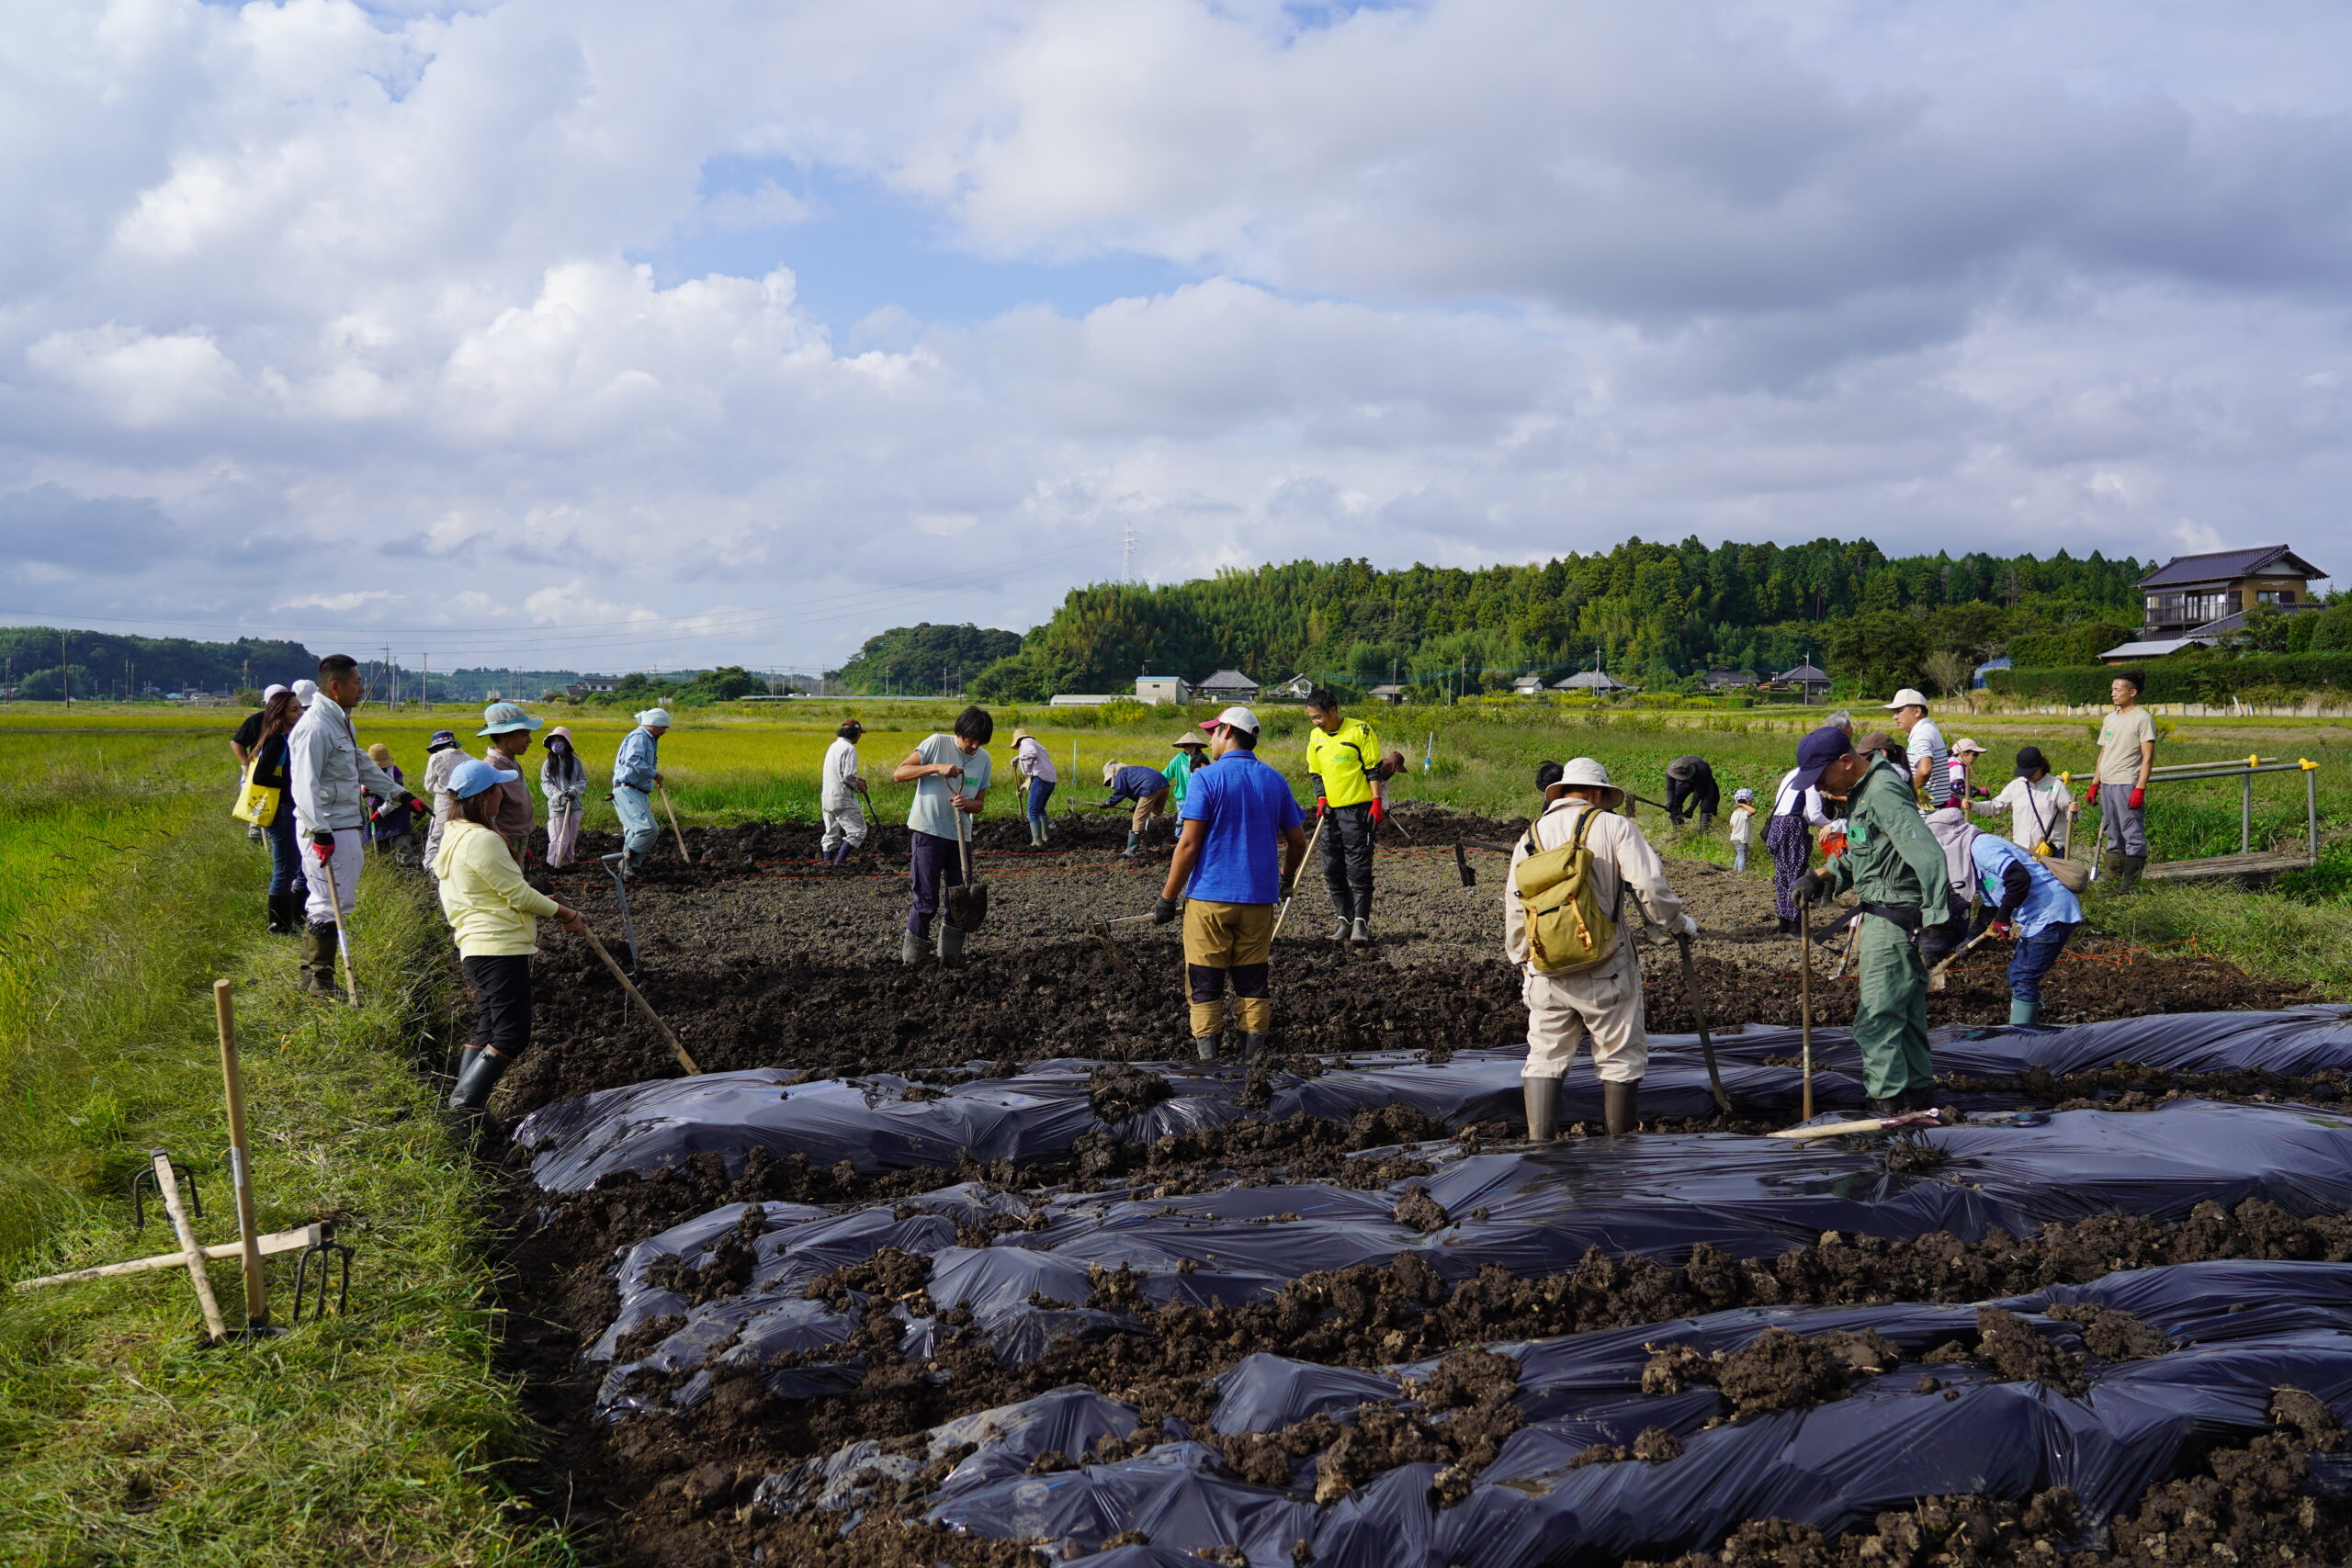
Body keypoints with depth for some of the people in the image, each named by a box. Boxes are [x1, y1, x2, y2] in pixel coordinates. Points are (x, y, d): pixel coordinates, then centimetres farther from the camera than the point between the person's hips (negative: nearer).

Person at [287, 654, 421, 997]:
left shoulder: (342, 722, 16)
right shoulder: (315, 727, -16)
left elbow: (364, 766, 30)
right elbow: (305, 786, -23)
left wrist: (401, 794, 29)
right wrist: (320, 833, -29)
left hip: (346, 827, 11)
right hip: (328, 833, -11)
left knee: (326, 903, 16)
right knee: (331, 904, -6)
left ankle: (312, 975, 25)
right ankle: (320, 981, 3)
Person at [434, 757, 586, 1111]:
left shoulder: (454, 835, 16)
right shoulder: (483, 840, -16)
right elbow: (519, 894, -14)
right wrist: (566, 914, -2)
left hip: (475, 948, 11)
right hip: (499, 949, -11)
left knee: (486, 1034, 14)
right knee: (511, 1037, -9)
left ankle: (461, 1107, 12)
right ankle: (463, 1106, -12)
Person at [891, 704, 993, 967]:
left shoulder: (984, 759, 5)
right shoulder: (937, 743, -9)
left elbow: (979, 804, 11)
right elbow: (898, 774, -13)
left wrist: (967, 804, -13)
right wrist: (936, 768, -24)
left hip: (960, 836, 5)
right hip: (928, 832, -5)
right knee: (926, 901, -4)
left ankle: (949, 954, 25)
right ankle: (911, 957, 9)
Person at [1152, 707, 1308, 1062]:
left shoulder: (1206, 778, -8)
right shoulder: (1274, 781, 7)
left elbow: (1188, 844, -12)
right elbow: (1297, 842, 13)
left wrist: (1167, 898, -6)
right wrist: (1286, 879, 31)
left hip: (1209, 897, -4)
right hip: (1258, 899, 4)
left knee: (1205, 986, 4)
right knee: (1253, 983, 10)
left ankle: (1207, 1060, 3)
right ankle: (1253, 1060, 12)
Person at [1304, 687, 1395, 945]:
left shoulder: (1360, 731, -7)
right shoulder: (1315, 737, 10)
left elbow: (1374, 769, -6)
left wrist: (1376, 802, -12)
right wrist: (1321, 799, 2)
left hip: (1357, 809, -6)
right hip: (1330, 812, 6)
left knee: (1358, 867, -7)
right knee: (1332, 868, 6)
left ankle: (1361, 921, -4)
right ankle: (1345, 918, 16)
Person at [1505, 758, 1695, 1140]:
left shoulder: (1530, 837, 9)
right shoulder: (1613, 826, -3)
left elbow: (1514, 912, 11)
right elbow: (1650, 886, -12)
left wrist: (1522, 964, 22)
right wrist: (1677, 922, 5)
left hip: (1546, 975, 3)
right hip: (1605, 973, -3)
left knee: (1544, 1059, 11)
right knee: (1621, 1058, 10)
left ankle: (1540, 1145, 9)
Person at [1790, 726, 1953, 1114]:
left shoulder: (1884, 792, -20)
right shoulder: (1862, 790, 13)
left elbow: (1927, 854, -29)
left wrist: (1936, 919, -33)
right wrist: (1824, 876, 10)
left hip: (1895, 922, -11)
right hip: (1883, 917, 11)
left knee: (1877, 1020, -8)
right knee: (1907, 1014, 18)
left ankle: (1888, 1105, -3)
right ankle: (1919, 1094, 27)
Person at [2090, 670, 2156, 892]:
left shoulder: (2142, 719, -7)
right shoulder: (2109, 719, 16)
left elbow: (2148, 757, -12)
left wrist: (2140, 789, -18)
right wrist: (2094, 786, 17)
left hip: (2128, 785, -8)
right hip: (2107, 785, 8)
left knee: (2133, 836, -5)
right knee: (2113, 836, 12)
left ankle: (2130, 884, -5)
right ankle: (2115, 882, 17)